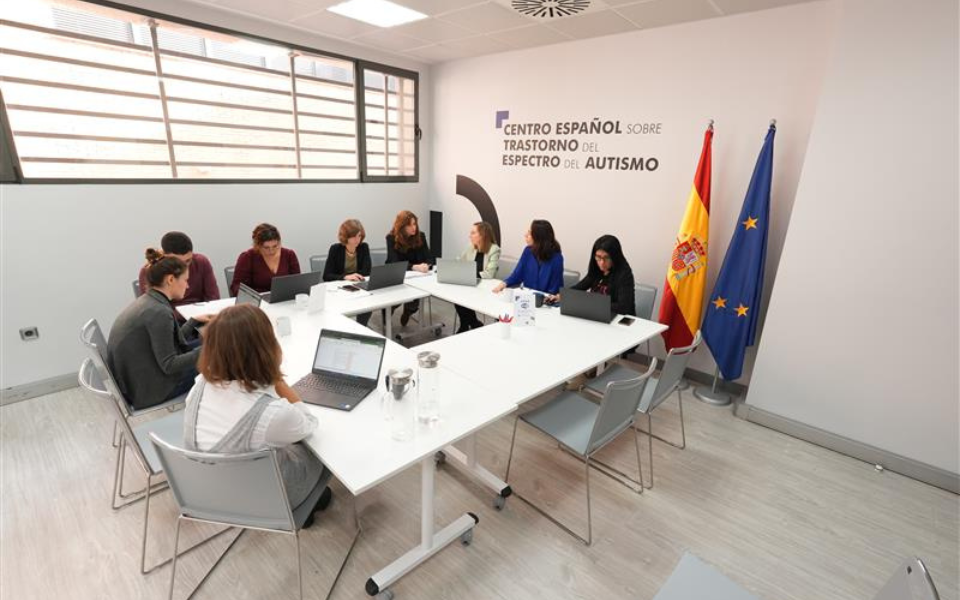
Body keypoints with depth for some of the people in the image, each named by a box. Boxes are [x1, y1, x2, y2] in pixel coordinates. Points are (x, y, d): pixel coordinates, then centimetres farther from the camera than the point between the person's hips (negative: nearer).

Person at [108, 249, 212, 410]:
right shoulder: (159, 311, -24)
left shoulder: (147, 301, 3)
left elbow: (170, 341, 9)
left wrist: (194, 321, 16)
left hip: (131, 380, 9)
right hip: (145, 389, -9)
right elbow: (169, 365, -22)